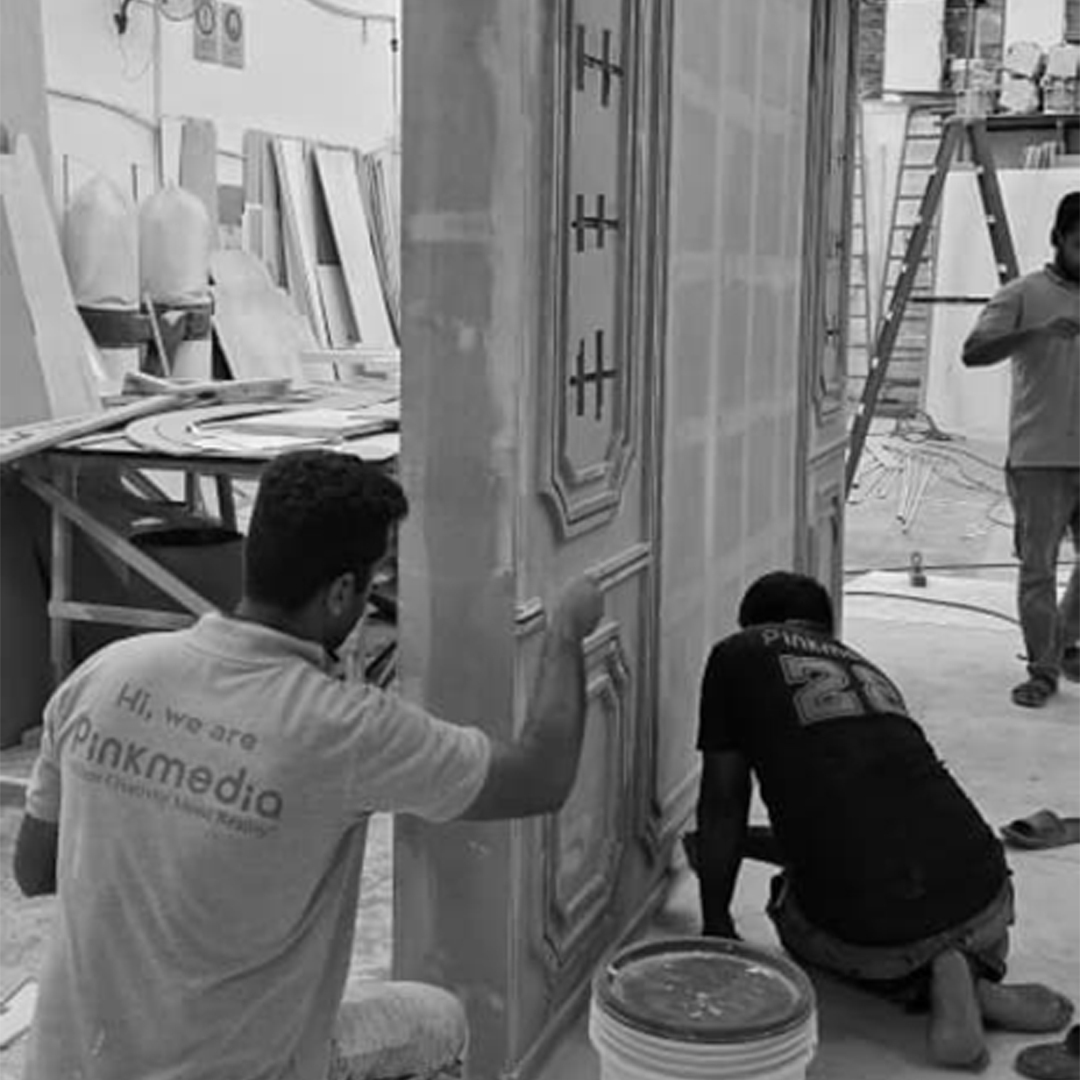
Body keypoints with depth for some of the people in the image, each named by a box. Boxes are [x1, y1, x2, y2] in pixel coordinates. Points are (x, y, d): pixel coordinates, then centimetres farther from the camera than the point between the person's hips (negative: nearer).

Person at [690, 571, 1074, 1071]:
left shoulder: (739, 655, 12)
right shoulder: (869, 673, 28)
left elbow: (722, 804, 12)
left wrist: (717, 927, 24)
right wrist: (743, 842, 50)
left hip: (863, 928, -5)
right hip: (982, 906, 5)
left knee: (791, 908, 31)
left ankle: (929, 985, 5)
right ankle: (974, 973, 8)